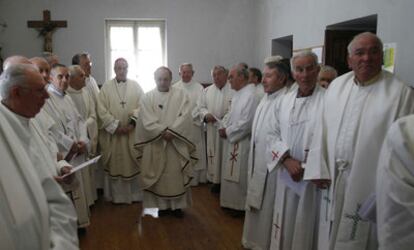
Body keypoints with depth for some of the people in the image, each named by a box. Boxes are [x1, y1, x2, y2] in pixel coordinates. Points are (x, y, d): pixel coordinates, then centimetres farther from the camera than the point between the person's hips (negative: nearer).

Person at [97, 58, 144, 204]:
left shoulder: (135, 86, 5)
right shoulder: (106, 87, 2)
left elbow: (142, 106, -2)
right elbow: (102, 110, -5)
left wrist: (133, 122, -15)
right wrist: (115, 126, -12)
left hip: (133, 132, 1)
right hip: (112, 132, -1)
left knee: (133, 162, 7)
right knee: (115, 163, 6)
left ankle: (134, 193, 21)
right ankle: (116, 194, 19)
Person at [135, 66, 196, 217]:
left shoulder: (181, 95, 3)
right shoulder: (148, 97, 4)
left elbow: (184, 117, -7)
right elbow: (148, 121, -6)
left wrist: (171, 132, -17)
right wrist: (163, 132, -17)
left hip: (177, 142, 0)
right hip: (155, 143, 0)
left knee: (177, 175, 6)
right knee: (157, 175, 6)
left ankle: (177, 205, 19)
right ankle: (160, 205, 19)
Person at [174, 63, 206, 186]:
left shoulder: (199, 87, 0)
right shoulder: (175, 88, 4)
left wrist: (190, 117, -13)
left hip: (194, 124, -1)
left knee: (195, 153, 4)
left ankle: (195, 178, 15)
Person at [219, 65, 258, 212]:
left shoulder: (251, 95, -20)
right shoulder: (237, 94, 11)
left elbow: (246, 123, -24)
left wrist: (227, 132, -14)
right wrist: (223, 127, 1)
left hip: (242, 142, -9)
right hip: (232, 140, 9)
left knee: (240, 176, 3)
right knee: (231, 174, 18)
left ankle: (241, 205, 19)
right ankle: (232, 202, 32)